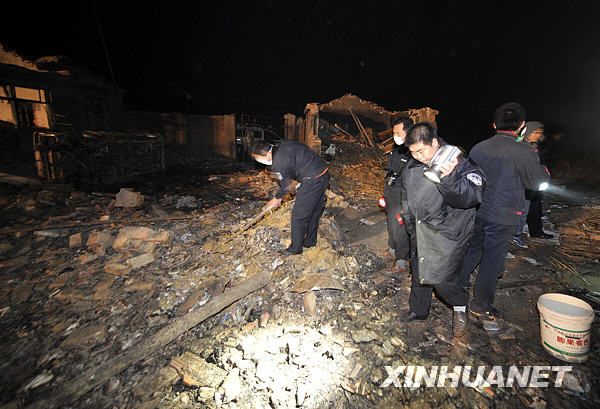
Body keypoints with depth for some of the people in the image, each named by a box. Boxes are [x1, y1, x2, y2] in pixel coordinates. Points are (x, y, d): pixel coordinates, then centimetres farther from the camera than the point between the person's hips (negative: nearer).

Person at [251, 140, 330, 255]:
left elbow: (286, 185, -3)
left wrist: (277, 198, 15)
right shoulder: (284, 145, 9)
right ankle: (310, 241, 36)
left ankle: (296, 248, 15)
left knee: (298, 216, 2)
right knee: (314, 212, 20)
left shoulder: (279, 163, -16)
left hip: (313, 180, -10)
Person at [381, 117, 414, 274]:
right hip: (390, 194, 9)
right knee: (391, 223, 22)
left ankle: (402, 263, 15)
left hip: (402, 197, -9)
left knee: (400, 227, -1)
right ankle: (393, 249, 43)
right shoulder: (397, 147, 5)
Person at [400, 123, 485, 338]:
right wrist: (411, 226, 20)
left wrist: (450, 178, -47)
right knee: (419, 271, 16)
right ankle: (418, 311, 38)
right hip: (421, 230, 6)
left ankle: (460, 307, 25)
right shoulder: (412, 166, 4)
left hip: (448, 232, -6)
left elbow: (473, 196, -30)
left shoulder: (460, 164, -15)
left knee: (440, 276, -8)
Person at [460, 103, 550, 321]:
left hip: (475, 212, 5)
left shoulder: (478, 147, -1)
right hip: (501, 219, -4)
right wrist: (535, 159, 9)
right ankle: (481, 306, 23)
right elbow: (538, 182, -3)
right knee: (492, 261, 9)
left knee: (472, 252, 22)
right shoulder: (522, 152, -16)